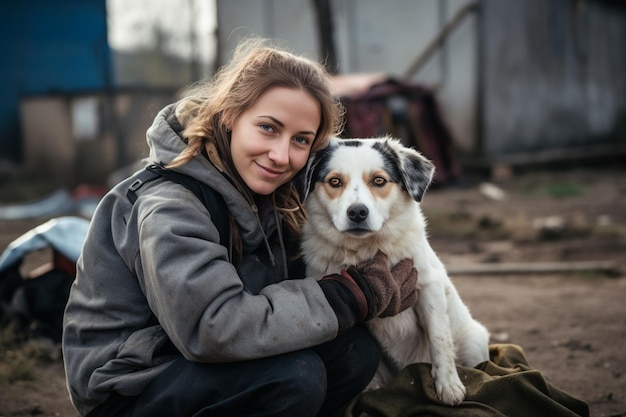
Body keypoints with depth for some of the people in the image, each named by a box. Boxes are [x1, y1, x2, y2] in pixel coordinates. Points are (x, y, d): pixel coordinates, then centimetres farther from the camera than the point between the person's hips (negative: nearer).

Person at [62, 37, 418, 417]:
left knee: (356, 350, -9)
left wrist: (381, 285, -19)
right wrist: (358, 293, -29)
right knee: (294, 374, -28)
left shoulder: (277, 194, -1)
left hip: (198, 367, 8)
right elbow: (216, 329, -35)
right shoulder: (171, 208, -26)